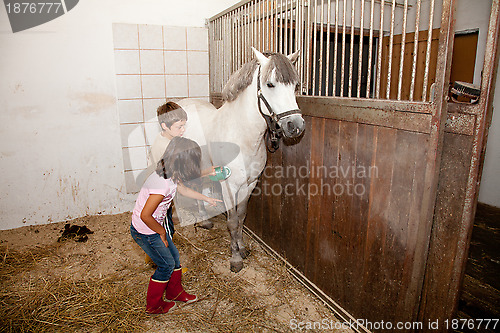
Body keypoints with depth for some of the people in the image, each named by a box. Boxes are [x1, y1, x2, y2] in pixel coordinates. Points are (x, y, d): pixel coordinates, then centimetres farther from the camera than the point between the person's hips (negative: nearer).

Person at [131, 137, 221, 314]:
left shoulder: (171, 174, -6)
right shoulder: (163, 184, -35)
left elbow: (183, 189, 15)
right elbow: (145, 216, -30)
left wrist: (207, 198, 25)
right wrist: (162, 232, -13)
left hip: (156, 225, 8)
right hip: (145, 232, -8)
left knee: (174, 256, 19)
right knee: (166, 264, 8)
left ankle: (175, 292, 43)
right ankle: (153, 305, 31)